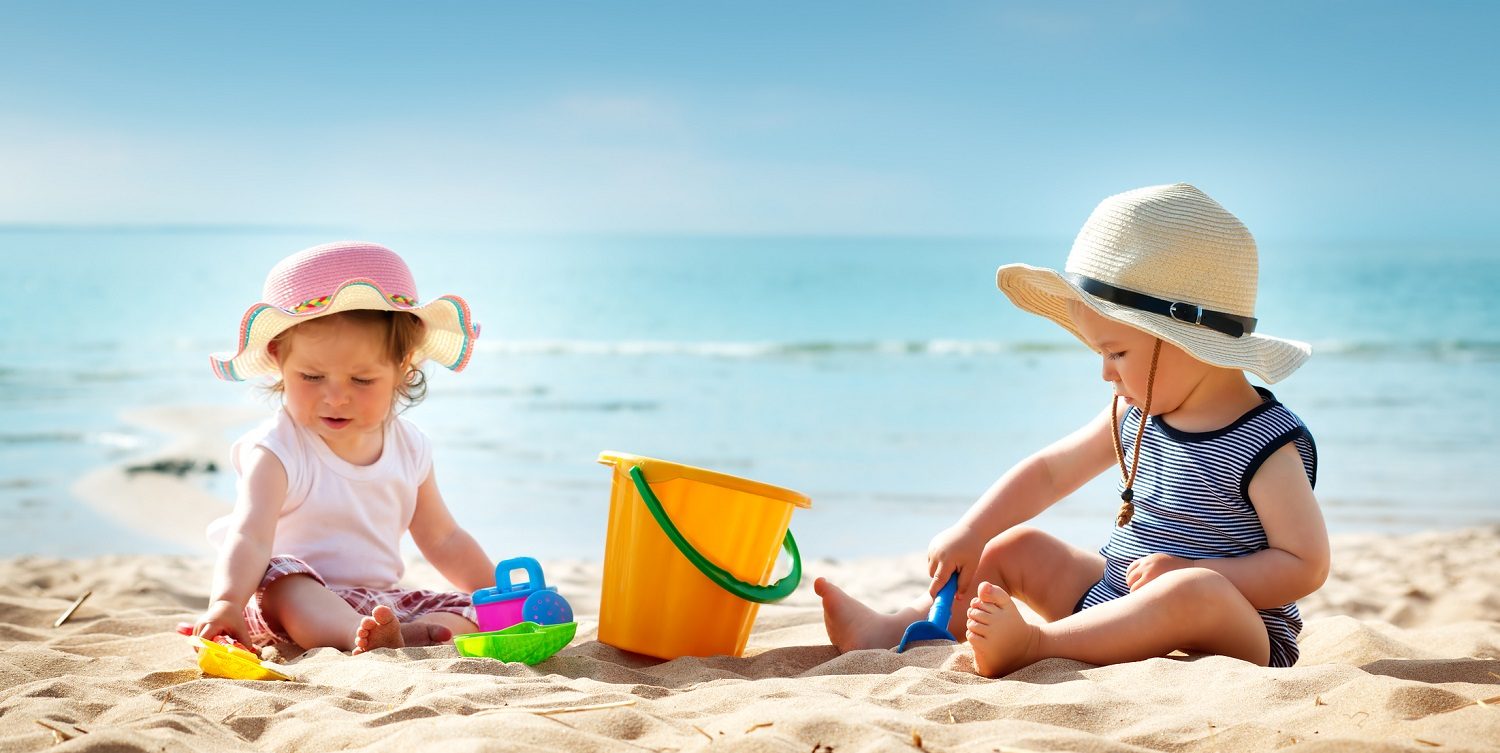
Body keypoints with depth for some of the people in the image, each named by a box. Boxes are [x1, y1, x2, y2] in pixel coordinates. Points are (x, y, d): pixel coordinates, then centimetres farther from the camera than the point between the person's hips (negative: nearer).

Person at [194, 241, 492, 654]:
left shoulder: (409, 447, 4)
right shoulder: (278, 450, -13)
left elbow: (443, 540, 16)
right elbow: (250, 537, -29)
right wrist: (226, 602, -47)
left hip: (383, 602, 6)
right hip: (295, 603, -6)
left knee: (469, 614, -13)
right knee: (280, 577, -36)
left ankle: (406, 635, -40)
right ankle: (370, 640, -58)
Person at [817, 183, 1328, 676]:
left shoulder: (1268, 445, -18)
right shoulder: (1135, 416, 5)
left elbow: (1307, 565, -20)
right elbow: (1048, 471, 13)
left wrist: (1187, 573, -27)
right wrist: (968, 535, 4)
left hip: (1237, 635, -8)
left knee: (1196, 593, -40)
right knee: (1018, 547, 9)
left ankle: (1031, 644, -42)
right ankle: (893, 632, -1)